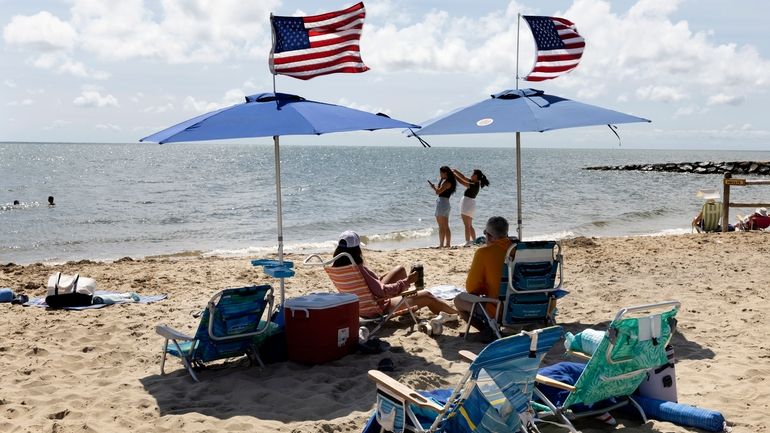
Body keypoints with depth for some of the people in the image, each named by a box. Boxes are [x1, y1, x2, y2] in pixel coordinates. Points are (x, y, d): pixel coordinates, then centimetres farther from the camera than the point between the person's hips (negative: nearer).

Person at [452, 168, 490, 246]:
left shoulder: (475, 185, -18)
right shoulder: (474, 183, 8)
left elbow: (462, 182, -23)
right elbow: (464, 177, 14)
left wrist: (454, 175, -15)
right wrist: (456, 171, 7)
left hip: (468, 204, -10)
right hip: (469, 204, 10)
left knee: (467, 225, -6)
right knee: (470, 225, 17)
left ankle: (467, 242, -5)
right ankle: (474, 241, 21)